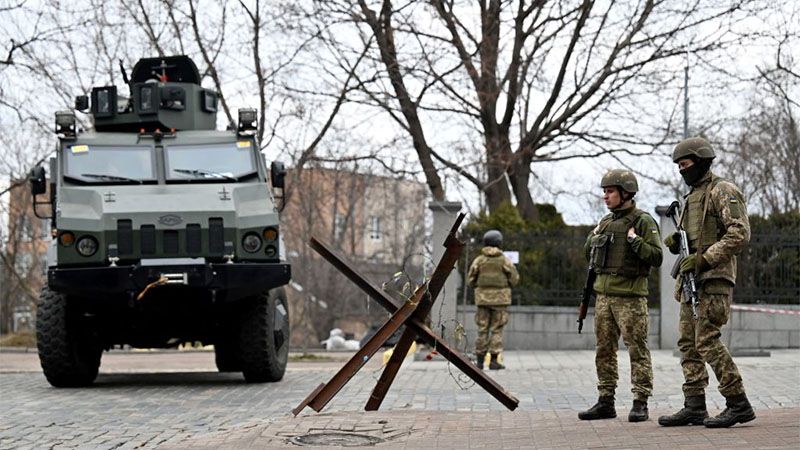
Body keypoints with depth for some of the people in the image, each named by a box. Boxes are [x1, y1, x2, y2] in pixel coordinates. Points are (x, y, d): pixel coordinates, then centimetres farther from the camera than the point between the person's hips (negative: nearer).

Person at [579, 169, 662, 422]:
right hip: (604, 295, 7)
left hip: (631, 297, -7)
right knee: (604, 349, 9)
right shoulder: (606, 222, 15)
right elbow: (589, 253, 26)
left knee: (637, 349, -4)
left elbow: (656, 257, -13)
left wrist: (635, 240, -21)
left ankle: (640, 403, -1)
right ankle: (605, 402, 15)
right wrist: (594, 237, 10)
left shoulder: (643, 221, -6)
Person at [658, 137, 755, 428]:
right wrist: (675, 243, 3)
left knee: (707, 341, -14)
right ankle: (694, 407, 8)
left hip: (714, 278, -9)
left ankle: (738, 404, -10)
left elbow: (740, 234, -17)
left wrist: (704, 259, -21)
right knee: (688, 343, 6)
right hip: (691, 281, 9)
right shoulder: (692, 197, 21)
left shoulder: (723, 191, -7)